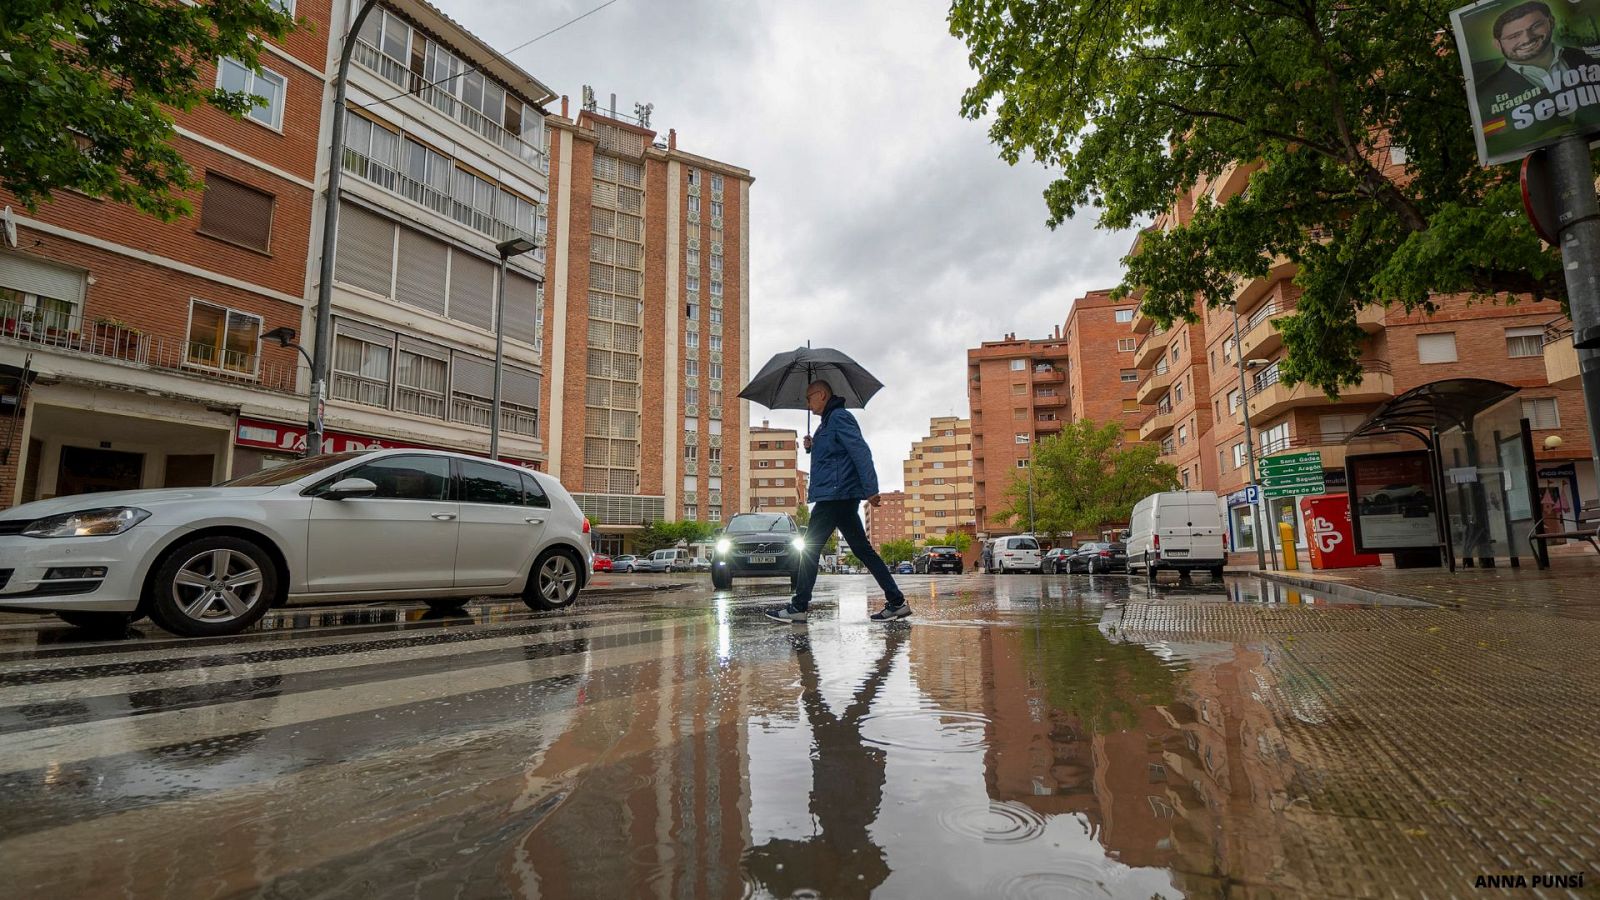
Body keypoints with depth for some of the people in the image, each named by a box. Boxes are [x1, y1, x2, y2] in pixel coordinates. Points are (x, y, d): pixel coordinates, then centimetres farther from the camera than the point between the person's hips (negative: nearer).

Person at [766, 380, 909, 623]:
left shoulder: (839, 417, -8)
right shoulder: (828, 421, 23)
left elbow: (861, 452, -19)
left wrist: (871, 489, -25)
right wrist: (811, 447, 11)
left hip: (835, 495, -10)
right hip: (843, 497, 10)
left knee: (810, 548, -5)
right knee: (863, 550, 9)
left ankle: (798, 608, -1)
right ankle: (897, 602, 9)